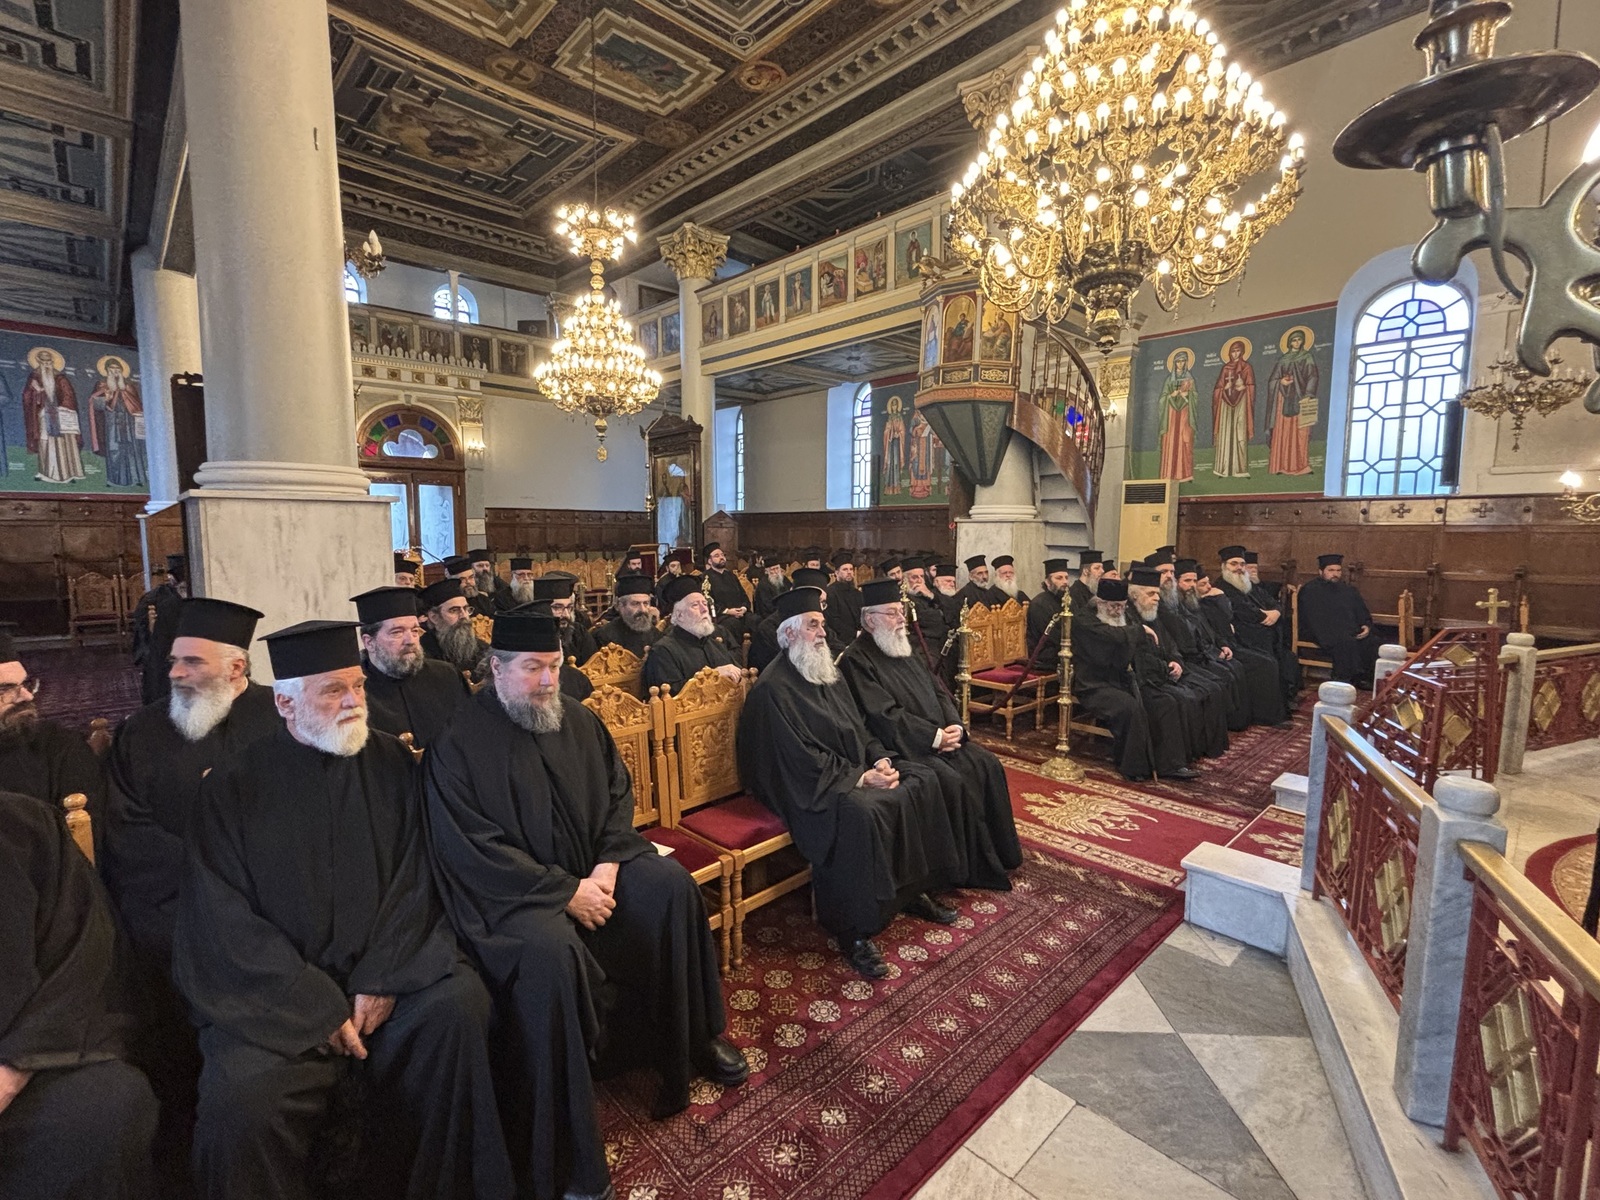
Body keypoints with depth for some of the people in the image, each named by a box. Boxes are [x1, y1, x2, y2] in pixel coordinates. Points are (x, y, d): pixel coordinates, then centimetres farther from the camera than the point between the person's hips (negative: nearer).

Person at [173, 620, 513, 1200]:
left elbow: (413, 878, 0)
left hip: (378, 971, 2)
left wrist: (382, 979, -13)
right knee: (243, 1101, -27)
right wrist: (315, 1005, -14)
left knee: (461, 1002, -23)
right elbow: (221, 918, -6)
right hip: (272, 992, -1)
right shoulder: (234, 786, -2)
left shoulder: (391, 763, 3)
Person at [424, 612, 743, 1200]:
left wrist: (608, 865, -9)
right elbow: (473, 850, -15)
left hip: (593, 867, 6)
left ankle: (693, 1039, 7)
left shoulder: (578, 721, 4)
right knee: (551, 951, -33)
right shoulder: (459, 747, -12)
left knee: (673, 886, -15)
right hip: (513, 891, -5)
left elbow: (619, 791, 8)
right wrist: (566, 891, -18)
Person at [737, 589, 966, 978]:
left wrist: (881, 759, -4)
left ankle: (915, 889, 12)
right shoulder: (773, 689, -16)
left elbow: (857, 728, 15)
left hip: (857, 767, 9)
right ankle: (852, 930, -20)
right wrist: (860, 778, -21)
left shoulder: (827, 672, 12)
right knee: (861, 811, -35)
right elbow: (800, 758, -20)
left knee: (922, 780, -1)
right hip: (811, 784, -9)